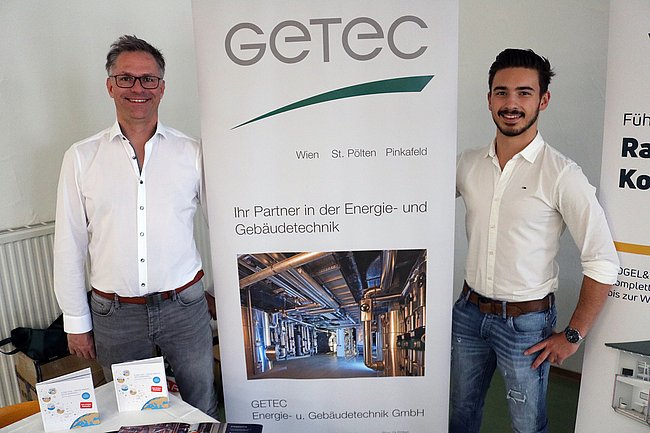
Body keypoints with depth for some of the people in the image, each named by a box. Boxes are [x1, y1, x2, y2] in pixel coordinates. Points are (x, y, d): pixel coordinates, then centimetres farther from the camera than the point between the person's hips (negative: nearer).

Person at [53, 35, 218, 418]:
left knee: (203, 410, 15)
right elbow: (69, 245, 3)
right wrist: (76, 321, 4)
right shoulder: (81, 157, -1)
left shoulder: (192, 152, -2)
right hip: (115, 314, 1)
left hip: (184, 304, 0)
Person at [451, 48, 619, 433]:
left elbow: (603, 263, -14)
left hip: (525, 322, -4)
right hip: (469, 312, 4)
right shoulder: (468, 164, -2)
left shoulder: (561, 174, -16)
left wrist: (573, 336, -10)